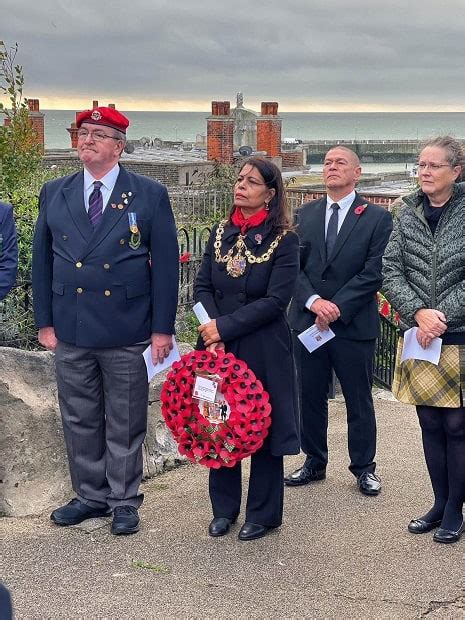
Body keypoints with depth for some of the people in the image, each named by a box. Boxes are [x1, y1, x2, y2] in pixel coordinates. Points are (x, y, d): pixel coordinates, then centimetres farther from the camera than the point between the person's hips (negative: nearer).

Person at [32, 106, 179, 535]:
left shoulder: (150, 195, -1)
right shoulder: (55, 194, 7)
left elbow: (165, 264, -2)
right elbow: (42, 261, 10)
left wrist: (162, 329, -6)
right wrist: (45, 322, 4)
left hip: (127, 333, -3)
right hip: (71, 332, 3)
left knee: (125, 423, 7)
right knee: (80, 421, 12)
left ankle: (124, 501, 22)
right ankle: (90, 495, 28)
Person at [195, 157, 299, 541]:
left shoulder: (284, 240, -8)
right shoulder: (220, 234, 7)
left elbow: (275, 300, -15)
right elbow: (203, 287, 5)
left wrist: (224, 326, -16)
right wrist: (213, 332, -12)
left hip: (263, 349, -4)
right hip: (219, 348, 5)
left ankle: (264, 513, 20)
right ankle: (224, 508, 26)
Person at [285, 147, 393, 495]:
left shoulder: (377, 218, -2)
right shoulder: (306, 214, 9)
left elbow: (373, 272, -9)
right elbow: (294, 265, 2)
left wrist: (337, 308, -15)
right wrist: (313, 301, -14)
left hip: (354, 323, -3)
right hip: (308, 320, 3)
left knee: (359, 400, 7)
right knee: (310, 397, 11)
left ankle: (364, 467, 21)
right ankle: (315, 462, 26)